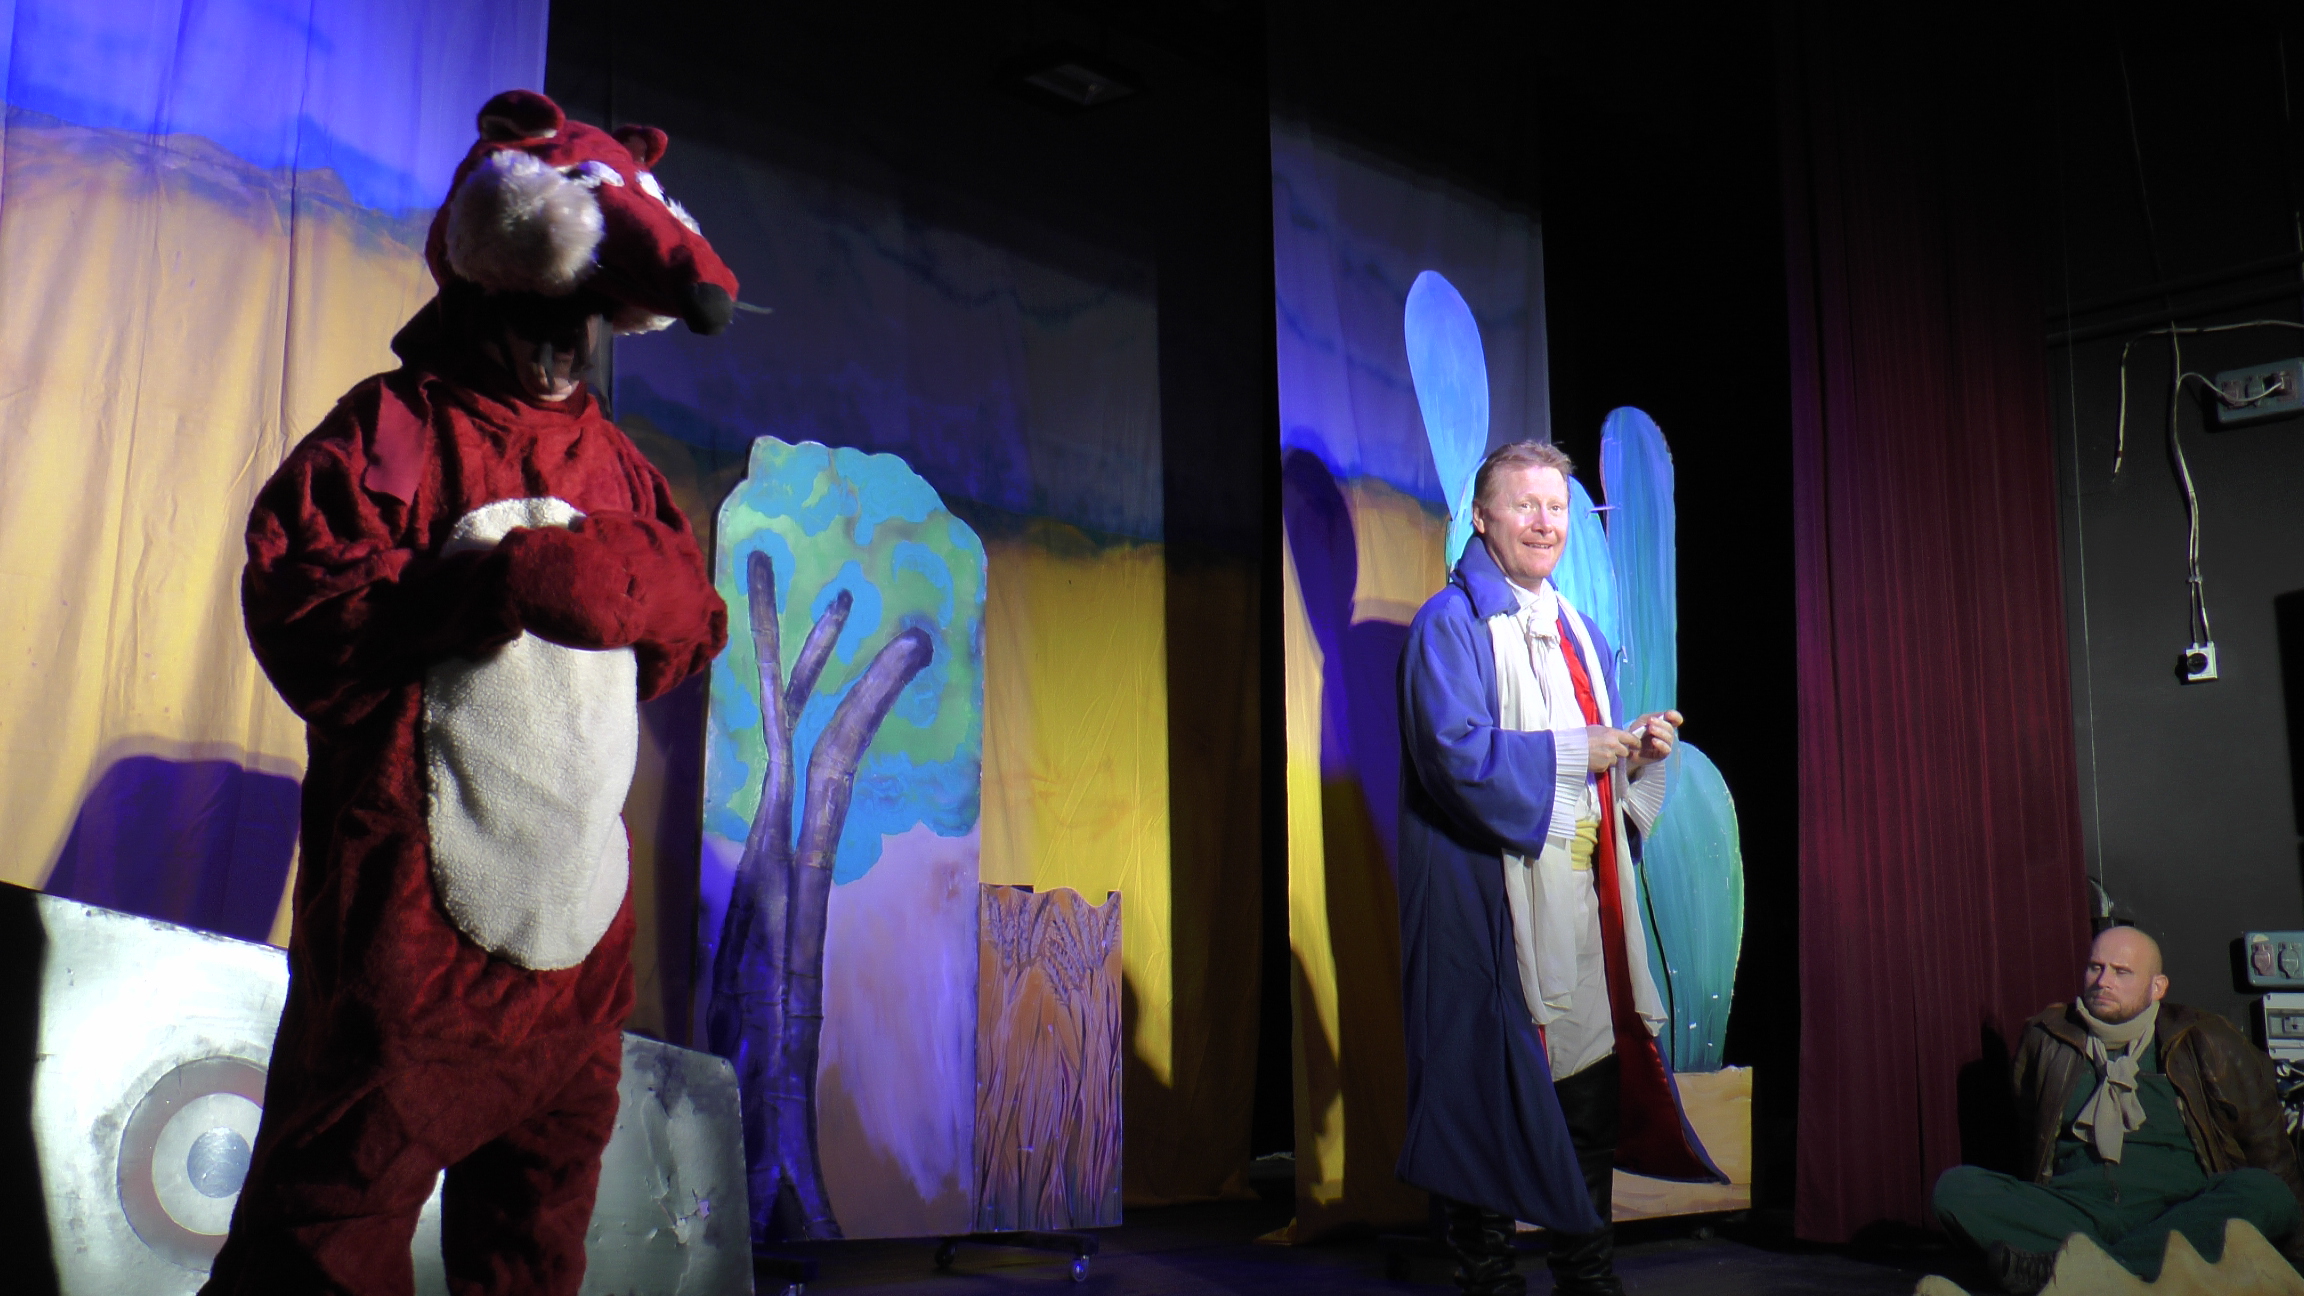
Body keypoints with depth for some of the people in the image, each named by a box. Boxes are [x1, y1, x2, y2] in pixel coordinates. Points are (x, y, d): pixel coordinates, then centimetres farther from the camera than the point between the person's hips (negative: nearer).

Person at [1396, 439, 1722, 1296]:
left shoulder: (1577, 631, 20)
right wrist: (1576, 751, -13)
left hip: (1584, 894, 8)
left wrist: (1637, 752, 3)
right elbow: (1459, 753, -18)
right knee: (1494, 1088, -3)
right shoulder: (1451, 624, -6)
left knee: (1595, 1080, 11)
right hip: (1491, 899, -8)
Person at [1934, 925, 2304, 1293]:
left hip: (2176, 1210, 0)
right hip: (2072, 1204, 1)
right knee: (1956, 1187, -23)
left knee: (2268, 1193, -33)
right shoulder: (2048, 1039, 15)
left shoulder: (2204, 1042, 12)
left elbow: (2266, 1143, 17)